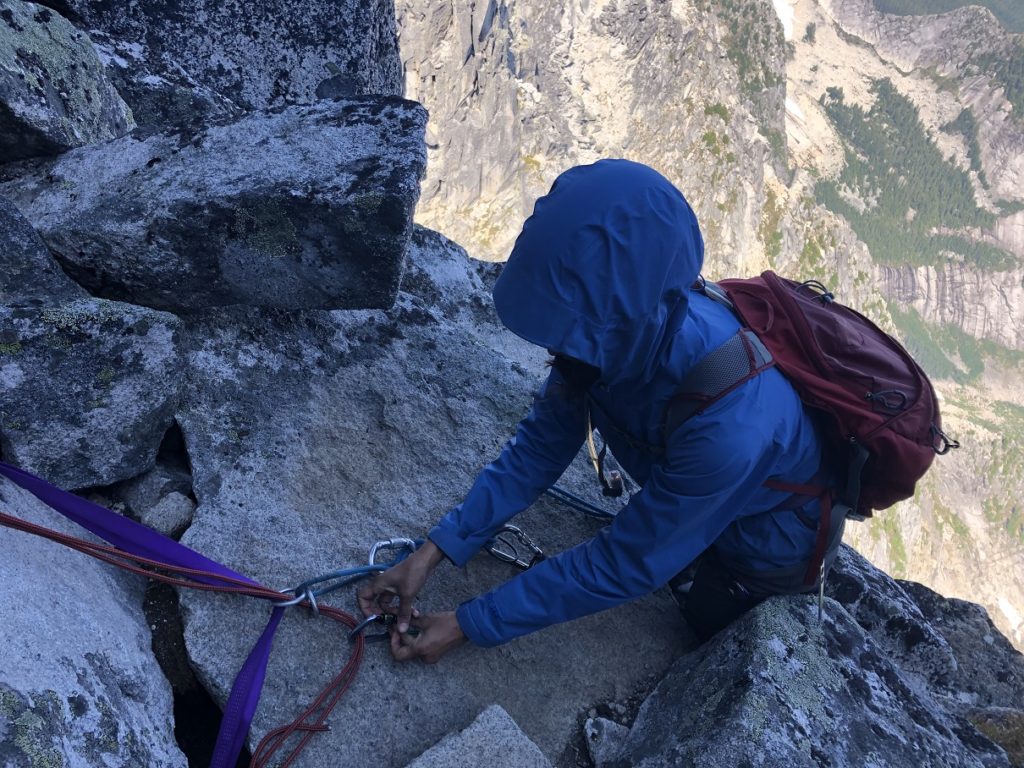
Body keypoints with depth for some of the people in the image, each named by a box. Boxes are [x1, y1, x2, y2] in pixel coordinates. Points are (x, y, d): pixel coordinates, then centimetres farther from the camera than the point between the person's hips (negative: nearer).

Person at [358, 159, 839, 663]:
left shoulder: (726, 428, -46)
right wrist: (433, 552, -20)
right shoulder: (624, 329, -27)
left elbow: (620, 566, -33)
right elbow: (540, 444, -15)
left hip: (771, 535, -4)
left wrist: (469, 625, -26)